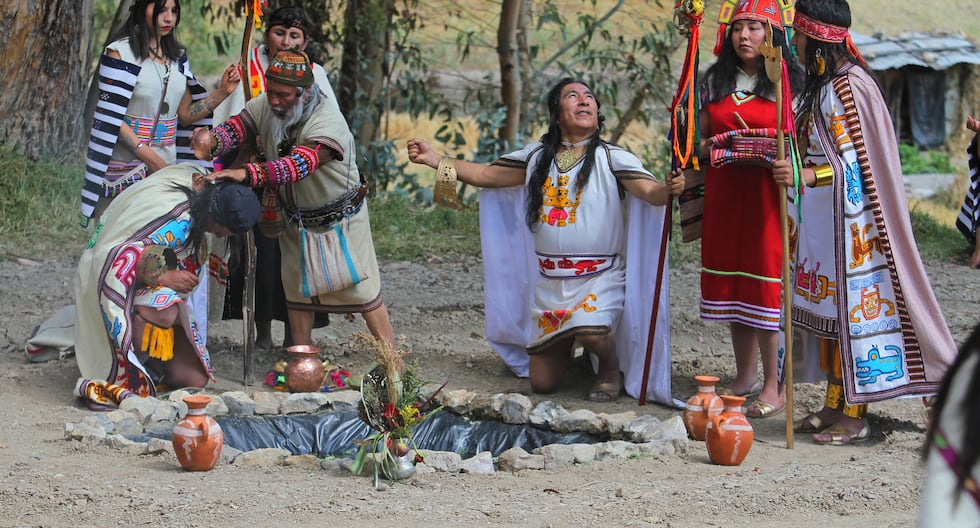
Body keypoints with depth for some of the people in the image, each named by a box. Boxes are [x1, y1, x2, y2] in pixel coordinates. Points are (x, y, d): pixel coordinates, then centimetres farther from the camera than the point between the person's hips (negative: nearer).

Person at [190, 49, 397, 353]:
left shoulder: (328, 122, -32)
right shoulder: (265, 106, -12)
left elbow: (299, 165, -47)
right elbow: (236, 128, -20)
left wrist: (248, 174, -60)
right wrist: (212, 142, -45)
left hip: (338, 219, -5)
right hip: (295, 219, 6)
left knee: (362, 289, -2)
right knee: (297, 290, 9)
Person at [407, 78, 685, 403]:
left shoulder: (611, 158, -5)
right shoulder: (537, 157, 8)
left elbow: (648, 190, -20)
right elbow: (485, 175, 15)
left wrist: (669, 190, -43)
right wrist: (435, 160, 5)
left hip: (600, 277, -4)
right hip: (549, 280, 4)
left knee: (591, 330, -36)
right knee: (542, 383, 4)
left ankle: (610, 367, 0)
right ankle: (565, 347, 40)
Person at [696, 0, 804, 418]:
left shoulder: (789, 81, 0)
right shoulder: (714, 81, 13)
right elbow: (701, 140, 19)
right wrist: (709, 146, -2)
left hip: (769, 193, -5)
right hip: (724, 192, 5)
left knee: (766, 284, -7)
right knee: (732, 284, 7)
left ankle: (774, 386, -1)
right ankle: (745, 376, 19)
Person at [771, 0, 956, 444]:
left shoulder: (849, 87, -17)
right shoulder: (821, 85, 12)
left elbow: (857, 166, -19)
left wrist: (806, 175, -31)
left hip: (848, 220, -9)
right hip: (821, 220, 9)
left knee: (851, 308, -5)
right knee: (828, 306, 11)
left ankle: (855, 416, 0)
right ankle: (835, 405, 17)